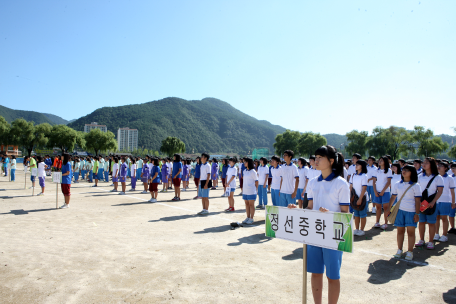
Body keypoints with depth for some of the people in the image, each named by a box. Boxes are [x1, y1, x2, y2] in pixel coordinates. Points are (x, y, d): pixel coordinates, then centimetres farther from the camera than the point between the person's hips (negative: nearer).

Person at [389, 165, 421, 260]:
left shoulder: (416, 186, -2)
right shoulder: (397, 185, 8)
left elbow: (417, 200, -4)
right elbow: (393, 197, 11)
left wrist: (417, 214, -9)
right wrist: (389, 209, 7)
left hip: (411, 211, -3)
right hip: (399, 210, 3)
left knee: (411, 231, 0)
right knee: (400, 231, 8)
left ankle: (410, 252, 9)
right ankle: (399, 250, 17)